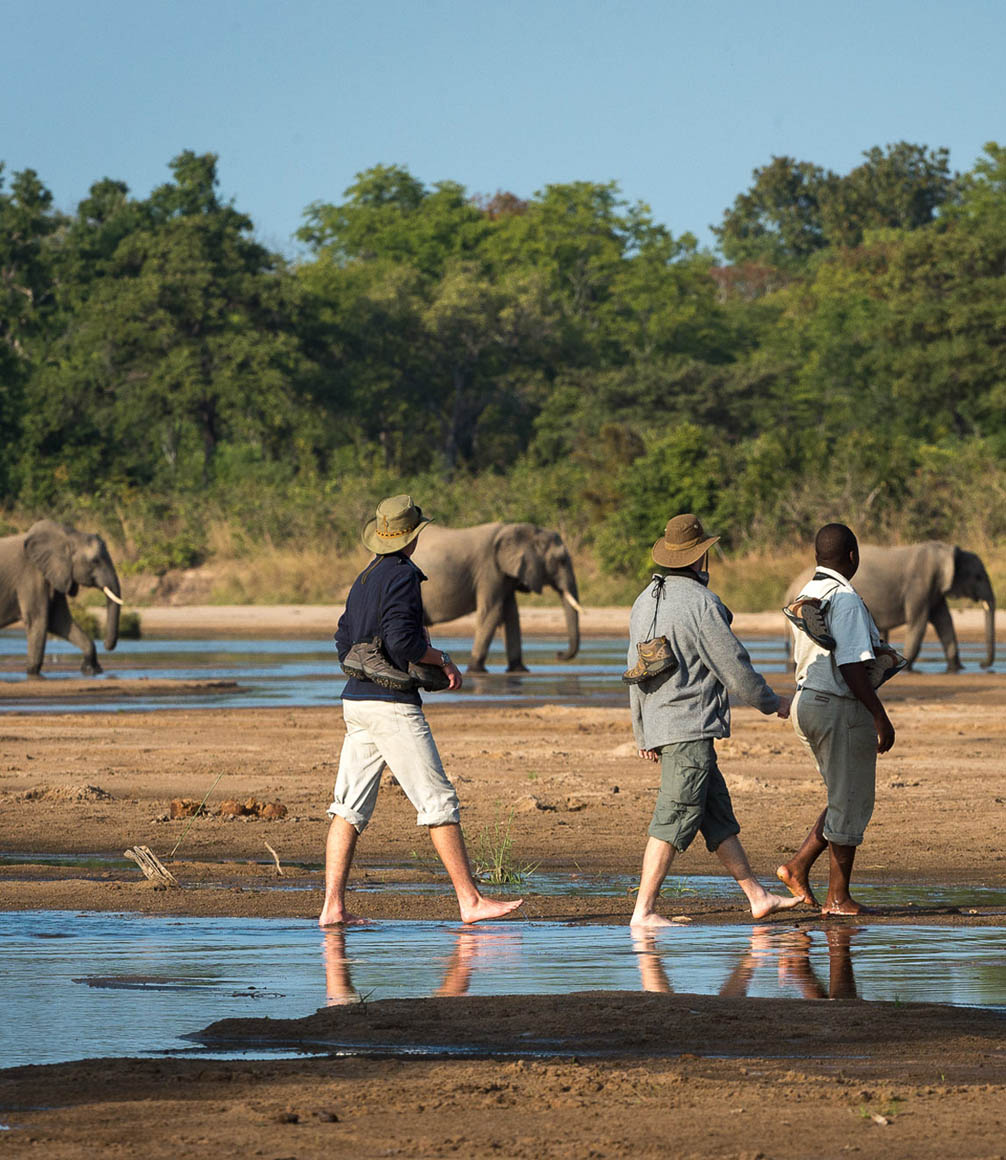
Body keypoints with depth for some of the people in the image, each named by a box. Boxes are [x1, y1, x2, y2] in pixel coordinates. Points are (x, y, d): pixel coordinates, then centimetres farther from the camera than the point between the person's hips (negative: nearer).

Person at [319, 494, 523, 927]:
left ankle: (333, 907, -1)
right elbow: (402, 642, -21)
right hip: (392, 704, -9)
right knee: (439, 800, -5)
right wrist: (443, 661, -5)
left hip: (355, 701, 9)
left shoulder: (363, 580, 16)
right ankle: (470, 900, -5)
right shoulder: (403, 575, -10)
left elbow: (344, 643, 20)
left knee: (350, 806, 4)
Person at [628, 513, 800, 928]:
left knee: (719, 816, 14)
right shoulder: (701, 603, -14)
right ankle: (644, 911, -12)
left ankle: (758, 896, 19)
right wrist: (773, 703, 5)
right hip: (690, 727, -9)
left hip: (659, 723, 9)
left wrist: (643, 733, 25)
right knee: (674, 821, -9)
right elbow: (734, 667, -11)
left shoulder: (645, 601, 12)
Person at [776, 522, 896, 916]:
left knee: (846, 799, 19)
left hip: (807, 703, 9)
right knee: (850, 804, 2)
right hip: (841, 708, -9)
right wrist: (880, 717, -20)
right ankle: (838, 898, 8)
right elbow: (850, 667, -24)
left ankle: (798, 867, 11)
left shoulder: (806, 595, 11)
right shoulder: (845, 599, -18)